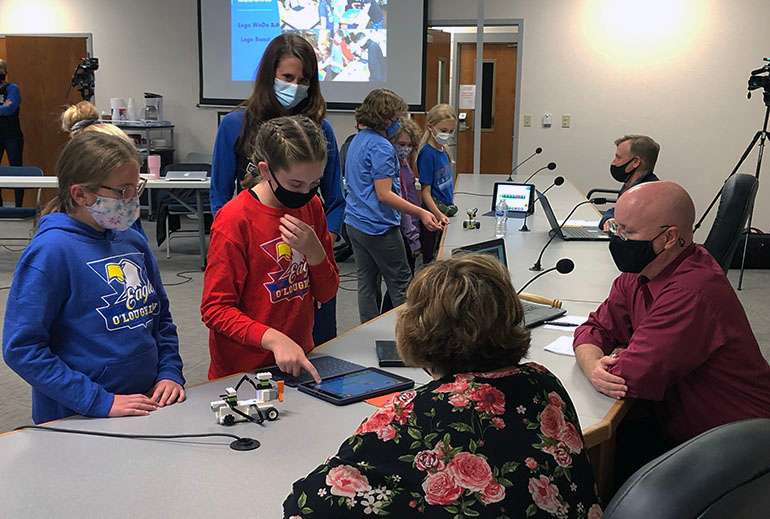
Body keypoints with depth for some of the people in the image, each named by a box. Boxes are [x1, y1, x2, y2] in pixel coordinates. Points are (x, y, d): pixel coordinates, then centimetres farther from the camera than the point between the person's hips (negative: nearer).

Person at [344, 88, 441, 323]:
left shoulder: (357, 140, 12)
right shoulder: (381, 147, -18)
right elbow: (384, 194, -21)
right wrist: (420, 213, -21)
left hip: (354, 224, 9)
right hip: (378, 226, -9)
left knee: (366, 284, 12)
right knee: (400, 283, 3)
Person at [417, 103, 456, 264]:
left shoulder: (443, 150, 8)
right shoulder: (427, 154, -17)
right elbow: (425, 192, -19)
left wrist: (450, 207, 16)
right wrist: (438, 214, -28)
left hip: (445, 213, 9)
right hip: (434, 215, -9)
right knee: (431, 259, -1)